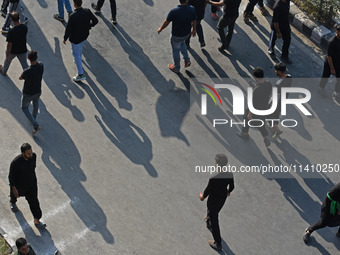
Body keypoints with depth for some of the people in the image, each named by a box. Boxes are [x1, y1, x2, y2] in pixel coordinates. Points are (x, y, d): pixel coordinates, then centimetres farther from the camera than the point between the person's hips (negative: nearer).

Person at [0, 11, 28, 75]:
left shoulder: (11, 32, -32)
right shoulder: (24, 27, -21)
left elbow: (9, 45, -22)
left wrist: (7, 56, -12)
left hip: (13, 51, -2)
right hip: (23, 50, 2)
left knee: (7, 61, 28)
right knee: (25, 65, 17)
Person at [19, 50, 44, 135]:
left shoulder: (27, 72, -36)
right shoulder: (41, 66, -22)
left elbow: (20, 78, -13)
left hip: (28, 94, -4)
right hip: (38, 91, 4)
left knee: (24, 107, 22)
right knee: (36, 104, 34)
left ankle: (35, 125, 13)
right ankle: (34, 119, 59)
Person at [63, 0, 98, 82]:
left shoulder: (72, 16, -32)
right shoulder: (87, 11, -18)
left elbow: (68, 30, -22)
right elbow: (95, 21, -5)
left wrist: (65, 39, -5)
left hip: (75, 38, -5)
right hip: (85, 35, 5)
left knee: (76, 54, 11)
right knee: (80, 48, 34)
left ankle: (81, 74, 13)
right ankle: (78, 60, 60)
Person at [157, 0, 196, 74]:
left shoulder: (174, 11, -32)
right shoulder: (192, 9, -21)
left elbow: (166, 23, -17)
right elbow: (194, 21, -4)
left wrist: (160, 29, 3)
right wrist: (194, 30, 16)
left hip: (176, 35, -4)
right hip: (186, 34, 4)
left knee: (176, 50, 19)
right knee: (182, 43, 36)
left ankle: (176, 68, 38)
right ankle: (187, 60, 31)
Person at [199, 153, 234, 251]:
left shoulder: (213, 179, -39)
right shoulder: (230, 174, -21)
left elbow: (207, 191, -21)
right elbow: (232, 187, -2)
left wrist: (202, 196, 2)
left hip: (213, 201, -6)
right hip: (223, 198, 6)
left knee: (214, 221, 14)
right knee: (214, 213, 37)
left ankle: (218, 244, 27)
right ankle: (208, 220, 68)